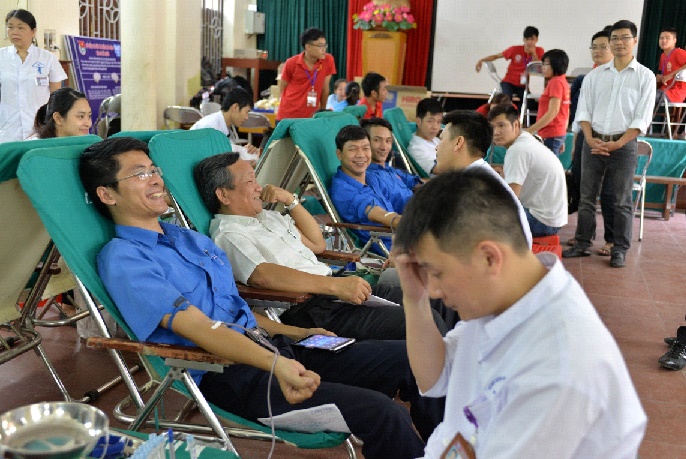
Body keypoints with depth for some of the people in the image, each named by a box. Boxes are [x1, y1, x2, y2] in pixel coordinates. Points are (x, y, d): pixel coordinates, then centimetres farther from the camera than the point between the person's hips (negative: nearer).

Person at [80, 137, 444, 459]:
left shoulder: (191, 238, 20)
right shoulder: (122, 259, -6)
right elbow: (196, 326, -19)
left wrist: (296, 334, 12)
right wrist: (275, 364, -30)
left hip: (272, 349, 8)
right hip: (228, 374, -8)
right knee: (381, 414, -25)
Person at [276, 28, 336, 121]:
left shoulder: (328, 60, -6)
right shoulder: (292, 63, -9)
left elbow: (325, 88, 4)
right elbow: (282, 88, 4)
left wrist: (323, 111, 11)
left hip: (311, 116, 1)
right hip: (288, 116, -1)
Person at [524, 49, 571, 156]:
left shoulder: (556, 82, -12)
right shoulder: (562, 81, 16)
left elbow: (552, 112, -19)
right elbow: (565, 113, 19)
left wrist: (529, 130, -20)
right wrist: (561, 140, 23)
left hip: (550, 135, -10)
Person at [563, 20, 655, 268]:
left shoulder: (645, 77, 0)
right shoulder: (595, 75, 8)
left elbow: (642, 118, -5)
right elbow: (583, 110, 5)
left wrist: (618, 143, -15)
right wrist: (590, 139, -11)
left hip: (624, 144, -3)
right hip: (593, 142, 3)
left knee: (621, 201, 3)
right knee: (586, 197, 7)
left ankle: (620, 250, 12)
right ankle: (582, 244, 17)